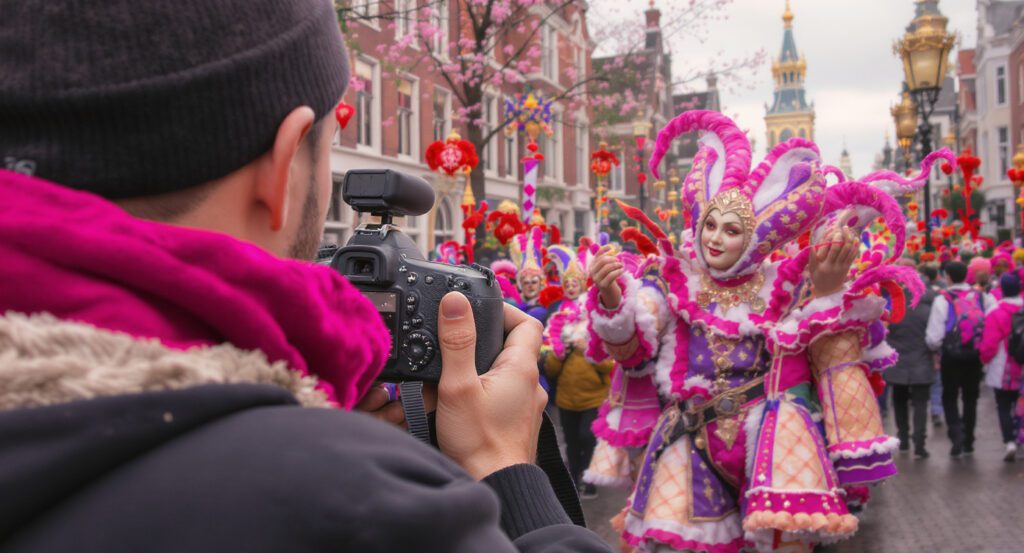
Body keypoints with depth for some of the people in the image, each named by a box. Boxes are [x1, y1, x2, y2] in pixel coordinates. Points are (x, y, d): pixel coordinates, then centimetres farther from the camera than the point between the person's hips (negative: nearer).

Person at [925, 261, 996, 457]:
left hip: (951, 356, -3)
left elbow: (934, 337, -13)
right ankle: (968, 442, 21)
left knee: (949, 397, 11)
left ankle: (956, 431, -11)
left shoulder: (943, 299, -12)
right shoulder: (982, 297, -2)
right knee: (971, 398, 16)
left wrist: (934, 348, 8)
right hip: (976, 356, 3)